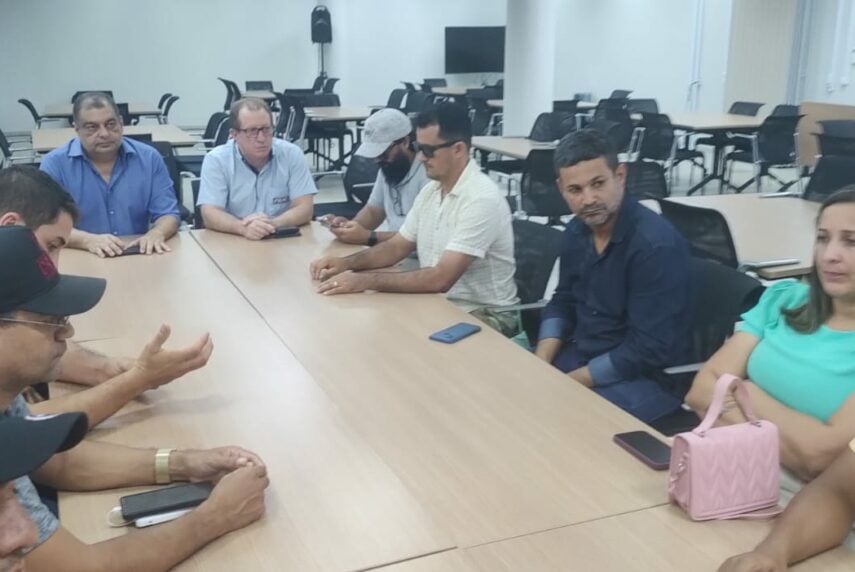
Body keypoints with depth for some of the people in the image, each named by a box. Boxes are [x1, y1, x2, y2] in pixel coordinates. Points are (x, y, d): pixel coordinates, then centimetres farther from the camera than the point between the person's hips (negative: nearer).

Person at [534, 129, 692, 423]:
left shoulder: (656, 244, -24)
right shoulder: (577, 230, 0)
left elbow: (648, 351, -25)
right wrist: (539, 366, -5)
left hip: (648, 377, -7)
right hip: (583, 354, 7)